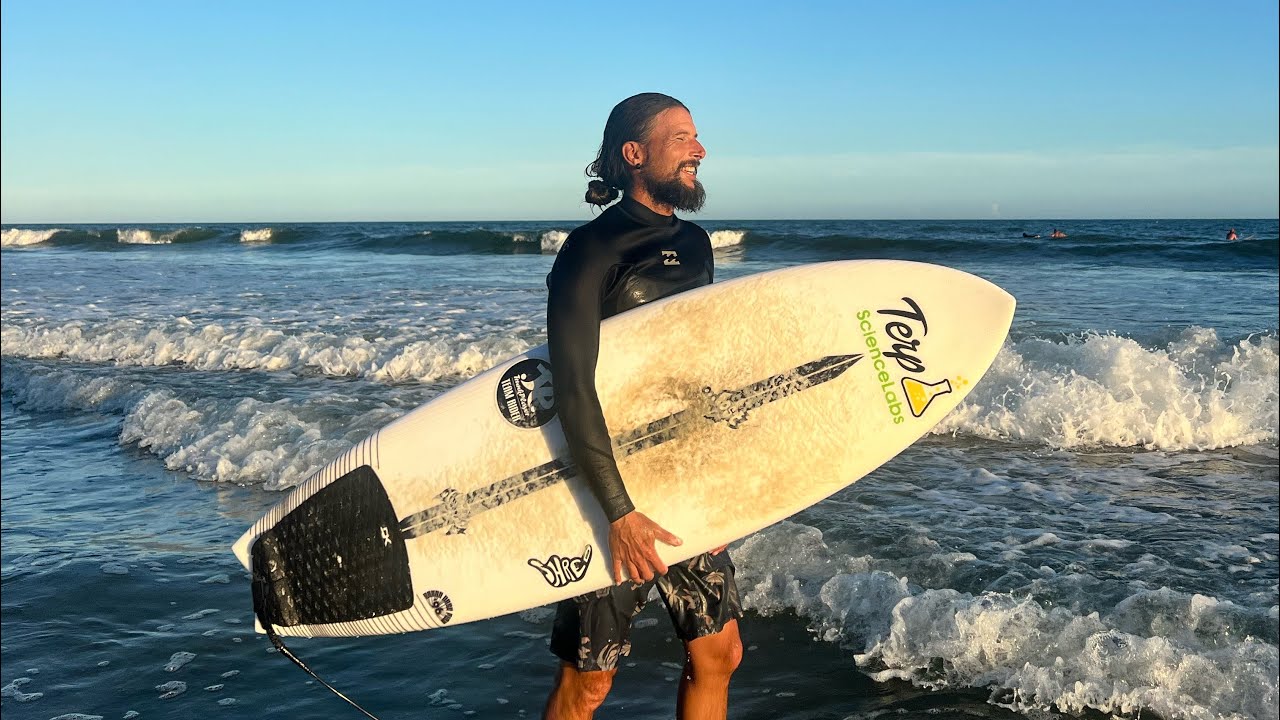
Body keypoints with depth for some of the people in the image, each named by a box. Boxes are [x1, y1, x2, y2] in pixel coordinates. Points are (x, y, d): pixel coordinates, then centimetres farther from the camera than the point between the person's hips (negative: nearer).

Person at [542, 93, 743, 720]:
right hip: (611, 485, -7)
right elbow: (572, 389, -21)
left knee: (718, 653, 11)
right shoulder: (592, 250, -14)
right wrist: (619, 511, -25)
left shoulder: (694, 244, 10)